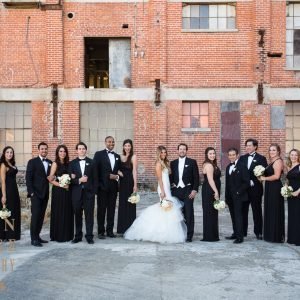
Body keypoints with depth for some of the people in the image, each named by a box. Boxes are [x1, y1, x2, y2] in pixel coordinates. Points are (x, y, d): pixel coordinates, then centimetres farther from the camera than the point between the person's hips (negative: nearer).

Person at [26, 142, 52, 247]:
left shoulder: (50, 163, 11)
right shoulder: (32, 162, -3)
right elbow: (28, 178, -7)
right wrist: (31, 192, -12)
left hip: (45, 194, 5)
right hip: (36, 193, -5)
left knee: (41, 216, 7)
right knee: (35, 215, -7)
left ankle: (37, 236, 15)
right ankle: (34, 239, -3)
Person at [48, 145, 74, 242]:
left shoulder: (67, 164, 12)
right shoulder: (55, 164, -4)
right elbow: (51, 180, -9)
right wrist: (61, 185, -17)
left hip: (67, 191, 6)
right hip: (58, 191, -6)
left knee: (68, 212, 8)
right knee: (58, 213, 0)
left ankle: (67, 235, 17)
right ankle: (58, 236, 9)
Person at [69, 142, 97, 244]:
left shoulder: (91, 163, 6)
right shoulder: (72, 163, 7)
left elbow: (95, 178, 4)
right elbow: (70, 179, 2)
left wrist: (94, 191, -4)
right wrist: (79, 180, -14)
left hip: (89, 192, -1)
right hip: (76, 193, 1)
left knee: (89, 215, 0)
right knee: (77, 215, 6)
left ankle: (89, 236, 7)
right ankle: (78, 236, 15)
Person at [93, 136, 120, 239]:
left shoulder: (117, 156, 15)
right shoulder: (99, 154, 1)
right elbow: (95, 170, -5)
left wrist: (117, 176, -3)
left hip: (113, 187, 4)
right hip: (102, 186, -4)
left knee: (111, 209, 7)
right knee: (101, 209, 2)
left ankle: (110, 230, 15)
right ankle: (101, 231, 9)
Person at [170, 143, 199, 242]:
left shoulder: (192, 162, 4)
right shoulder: (173, 163, 13)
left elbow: (196, 177, 1)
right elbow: (171, 177, 17)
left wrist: (194, 190, -8)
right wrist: (172, 186, 4)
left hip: (188, 191, -3)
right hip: (176, 191, 3)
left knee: (189, 213, -5)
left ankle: (189, 235, -1)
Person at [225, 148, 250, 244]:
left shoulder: (242, 166, -8)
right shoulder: (228, 167, 15)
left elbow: (246, 182, -12)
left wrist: (238, 192, -15)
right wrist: (226, 197, 12)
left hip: (238, 196, -7)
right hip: (230, 197, 7)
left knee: (238, 215, -7)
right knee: (233, 216, 10)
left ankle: (240, 237, -4)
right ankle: (235, 234, 18)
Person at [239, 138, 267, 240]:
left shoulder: (261, 158, -1)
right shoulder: (242, 158, 12)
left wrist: (253, 181, -17)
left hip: (255, 189, -4)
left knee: (257, 211, 5)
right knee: (243, 211, 6)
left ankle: (258, 232, 13)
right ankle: (243, 231, 15)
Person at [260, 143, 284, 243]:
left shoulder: (278, 161, -12)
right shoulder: (272, 162, 17)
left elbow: (276, 176, -21)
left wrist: (264, 178, -11)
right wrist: (262, 175, 1)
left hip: (275, 189, -9)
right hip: (270, 189, 9)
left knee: (275, 212, -2)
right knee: (270, 212, 12)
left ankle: (277, 236, 7)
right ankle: (271, 235, 19)